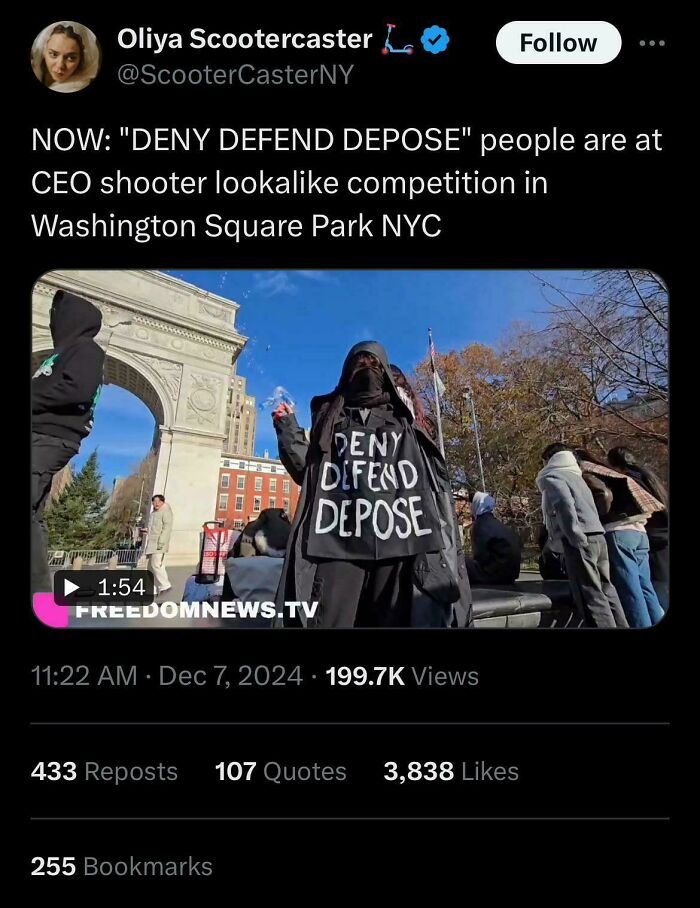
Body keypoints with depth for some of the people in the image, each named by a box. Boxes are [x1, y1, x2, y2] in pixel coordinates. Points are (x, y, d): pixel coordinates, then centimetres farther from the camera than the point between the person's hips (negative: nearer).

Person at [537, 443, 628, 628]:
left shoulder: (550, 476, 1)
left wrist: (576, 537, -17)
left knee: (591, 596, -11)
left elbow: (564, 503, -18)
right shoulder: (574, 474, 27)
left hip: (581, 540, -9)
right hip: (597, 536, 9)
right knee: (606, 592, 13)